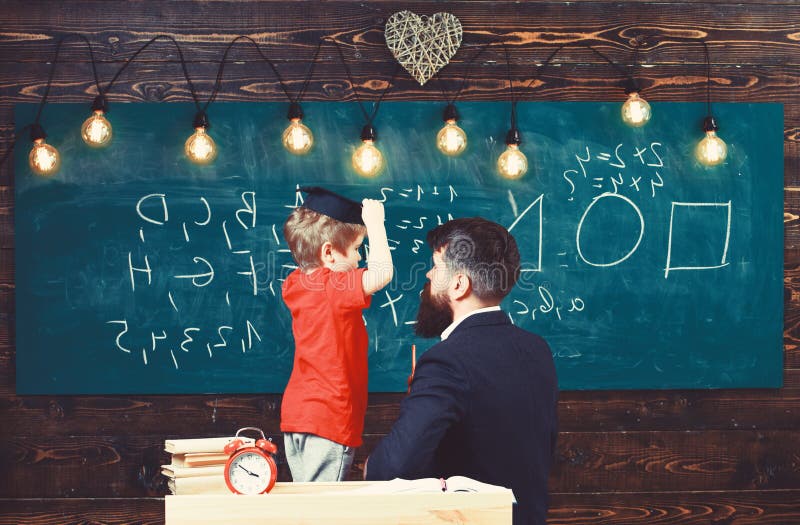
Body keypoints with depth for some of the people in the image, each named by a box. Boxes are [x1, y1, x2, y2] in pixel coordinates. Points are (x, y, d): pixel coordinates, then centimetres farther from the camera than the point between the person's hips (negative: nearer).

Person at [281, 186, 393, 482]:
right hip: (330, 420, -9)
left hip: (296, 413, 9)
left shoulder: (296, 285, 8)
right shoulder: (335, 287, -17)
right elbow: (381, 272, -31)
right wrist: (374, 223, -17)